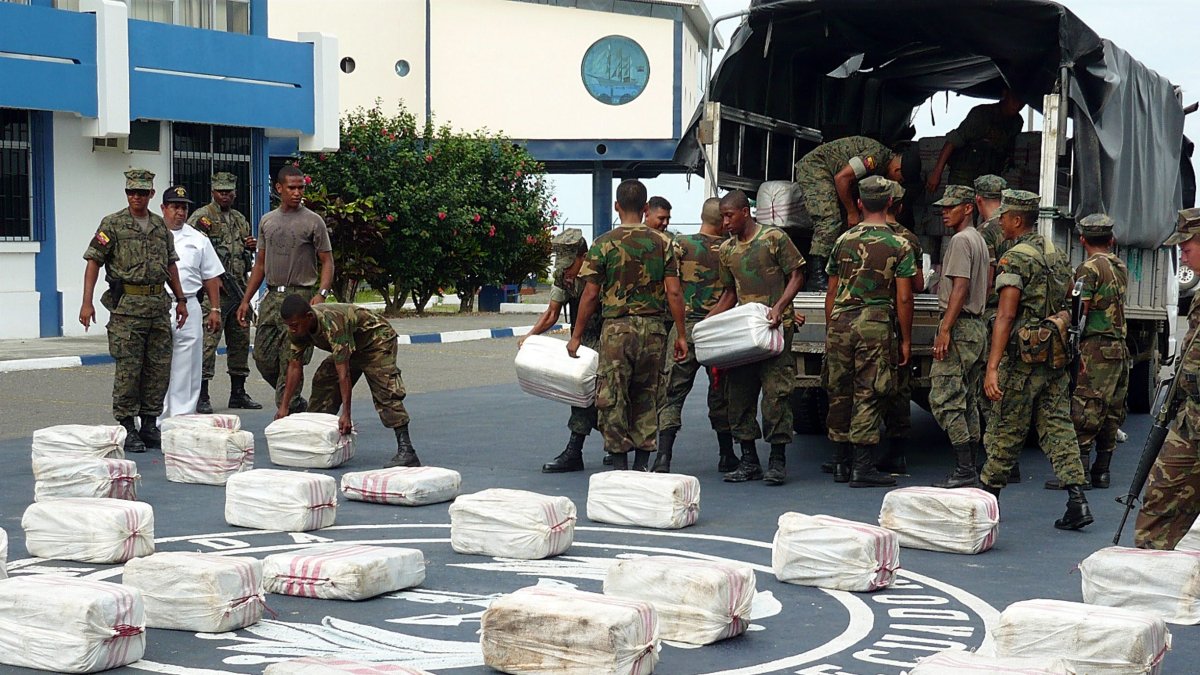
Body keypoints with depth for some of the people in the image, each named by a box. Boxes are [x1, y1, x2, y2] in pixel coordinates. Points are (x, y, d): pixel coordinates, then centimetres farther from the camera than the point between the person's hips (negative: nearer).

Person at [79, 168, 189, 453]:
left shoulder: (161, 226, 13)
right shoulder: (112, 224, -2)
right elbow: (93, 261, -4)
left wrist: (181, 299, 18)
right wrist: (87, 302, -11)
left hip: (159, 304, 5)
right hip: (127, 306, -5)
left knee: (159, 368, 6)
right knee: (128, 370, -4)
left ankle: (150, 425, 16)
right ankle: (127, 429, 3)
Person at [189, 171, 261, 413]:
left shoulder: (240, 219, 18)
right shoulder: (201, 217, -4)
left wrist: (250, 246, 4)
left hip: (239, 290, 7)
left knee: (240, 341, 11)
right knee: (208, 342, -9)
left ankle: (238, 393, 20)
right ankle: (201, 396, -7)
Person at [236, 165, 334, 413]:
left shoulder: (313, 222, -1)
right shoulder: (267, 221, 15)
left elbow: (327, 262, -3)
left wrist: (321, 294, -19)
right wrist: (246, 300, 15)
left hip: (300, 297, -6)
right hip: (271, 297, 6)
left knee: (290, 361, -6)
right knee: (263, 358, 7)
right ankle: (298, 404, 23)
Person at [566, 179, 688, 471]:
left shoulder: (603, 244, -3)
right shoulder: (662, 242, 3)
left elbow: (590, 296, -2)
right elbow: (673, 292, -2)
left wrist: (576, 336, 6)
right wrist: (681, 335, 5)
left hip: (617, 328, -3)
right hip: (653, 327, 3)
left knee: (612, 397, 4)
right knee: (647, 396, 12)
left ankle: (619, 464, 4)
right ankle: (642, 463, 13)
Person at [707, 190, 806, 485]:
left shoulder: (775, 238, -3)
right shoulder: (727, 249, 14)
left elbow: (796, 276, -3)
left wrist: (779, 308, -17)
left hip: (775, 329, -6)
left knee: (775, 392, -8)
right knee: (740, 394, 5)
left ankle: (778, 461, -2)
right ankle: (749, 461, 12)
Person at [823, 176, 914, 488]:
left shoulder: (843, 241, 8)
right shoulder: (899, 245, -3)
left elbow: (831, 292, 12)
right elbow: (903, 298, -5)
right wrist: (905, 340, 3)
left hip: (841, 322, 4)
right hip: (876, 325, -3)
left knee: (840, 393, 10)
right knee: (868, 395, -2)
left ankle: (843, 463, 18)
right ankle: (863, 467, -3)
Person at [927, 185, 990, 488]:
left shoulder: (960, 240, -11)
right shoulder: (980, 240, 21)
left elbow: (960, 288, -20)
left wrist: (945, 329, -23)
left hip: (959, 326, -11)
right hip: (977, 326, 11)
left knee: (945, 398, -12)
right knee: (968, 402, 12)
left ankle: (964, 470, -15)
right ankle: (972, 469, 13)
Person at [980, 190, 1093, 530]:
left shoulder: (1014, 259, -12)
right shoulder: (1055, 253, 13)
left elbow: (1006, 315, -20)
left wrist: (992, 367, -23)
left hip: (1024, 356, -7)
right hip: (1056, 353, 7)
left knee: (1006, 429, 4)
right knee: (1058, 425, 5)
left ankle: (987, 496, 17)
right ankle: (1077, 500, -6)